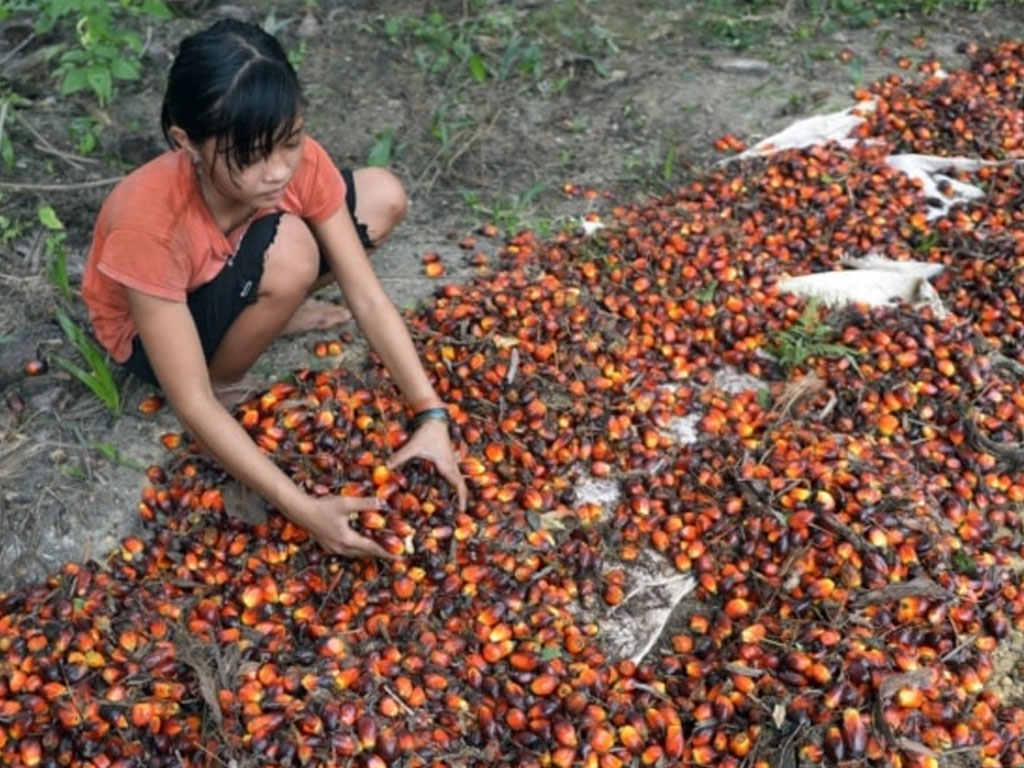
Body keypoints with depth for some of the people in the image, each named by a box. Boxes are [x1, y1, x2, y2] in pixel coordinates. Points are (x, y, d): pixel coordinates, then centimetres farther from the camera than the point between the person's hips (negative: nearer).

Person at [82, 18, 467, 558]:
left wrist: (431, 415, -31)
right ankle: (227, 384, -9)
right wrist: (303, 510, -40)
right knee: (289, 251, -36)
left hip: (230, 272, 5)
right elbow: (192, 404, -37)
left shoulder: (298, 161, -28)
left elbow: (367, 299, -22)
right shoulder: (149, 223, -41)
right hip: (150, 330, -5)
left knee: (384, 197, -11)